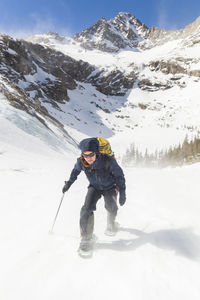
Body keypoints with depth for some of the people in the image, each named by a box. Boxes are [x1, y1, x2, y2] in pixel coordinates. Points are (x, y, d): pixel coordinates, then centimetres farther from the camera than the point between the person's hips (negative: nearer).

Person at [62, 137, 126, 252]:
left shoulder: (108, 160, -35)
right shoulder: (81, 162, -25)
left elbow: (119, 175, -19)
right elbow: (76, 170, 1)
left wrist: (122, 193, -17)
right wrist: (69, 183, 9)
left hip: (110, 187, -1)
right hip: (94, 187, 2)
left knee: (111, 207, -14)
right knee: (87, 209, -16)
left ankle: (111, 223, 23)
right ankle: (86, 237, 2)